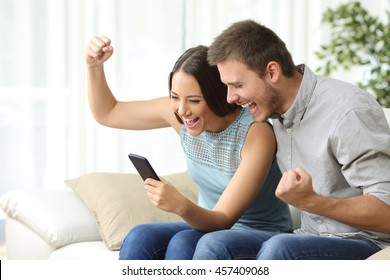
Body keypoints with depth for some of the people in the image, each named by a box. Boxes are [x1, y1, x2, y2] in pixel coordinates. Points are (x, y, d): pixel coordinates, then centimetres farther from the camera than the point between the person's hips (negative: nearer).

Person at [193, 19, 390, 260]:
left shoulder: (349, 112, -18)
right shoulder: (275, 111, 6)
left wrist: (309, 201, -32)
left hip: (369, 245, -7)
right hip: (313, 238, 7)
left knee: (279, 248, -34)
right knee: (216, 245, -18)